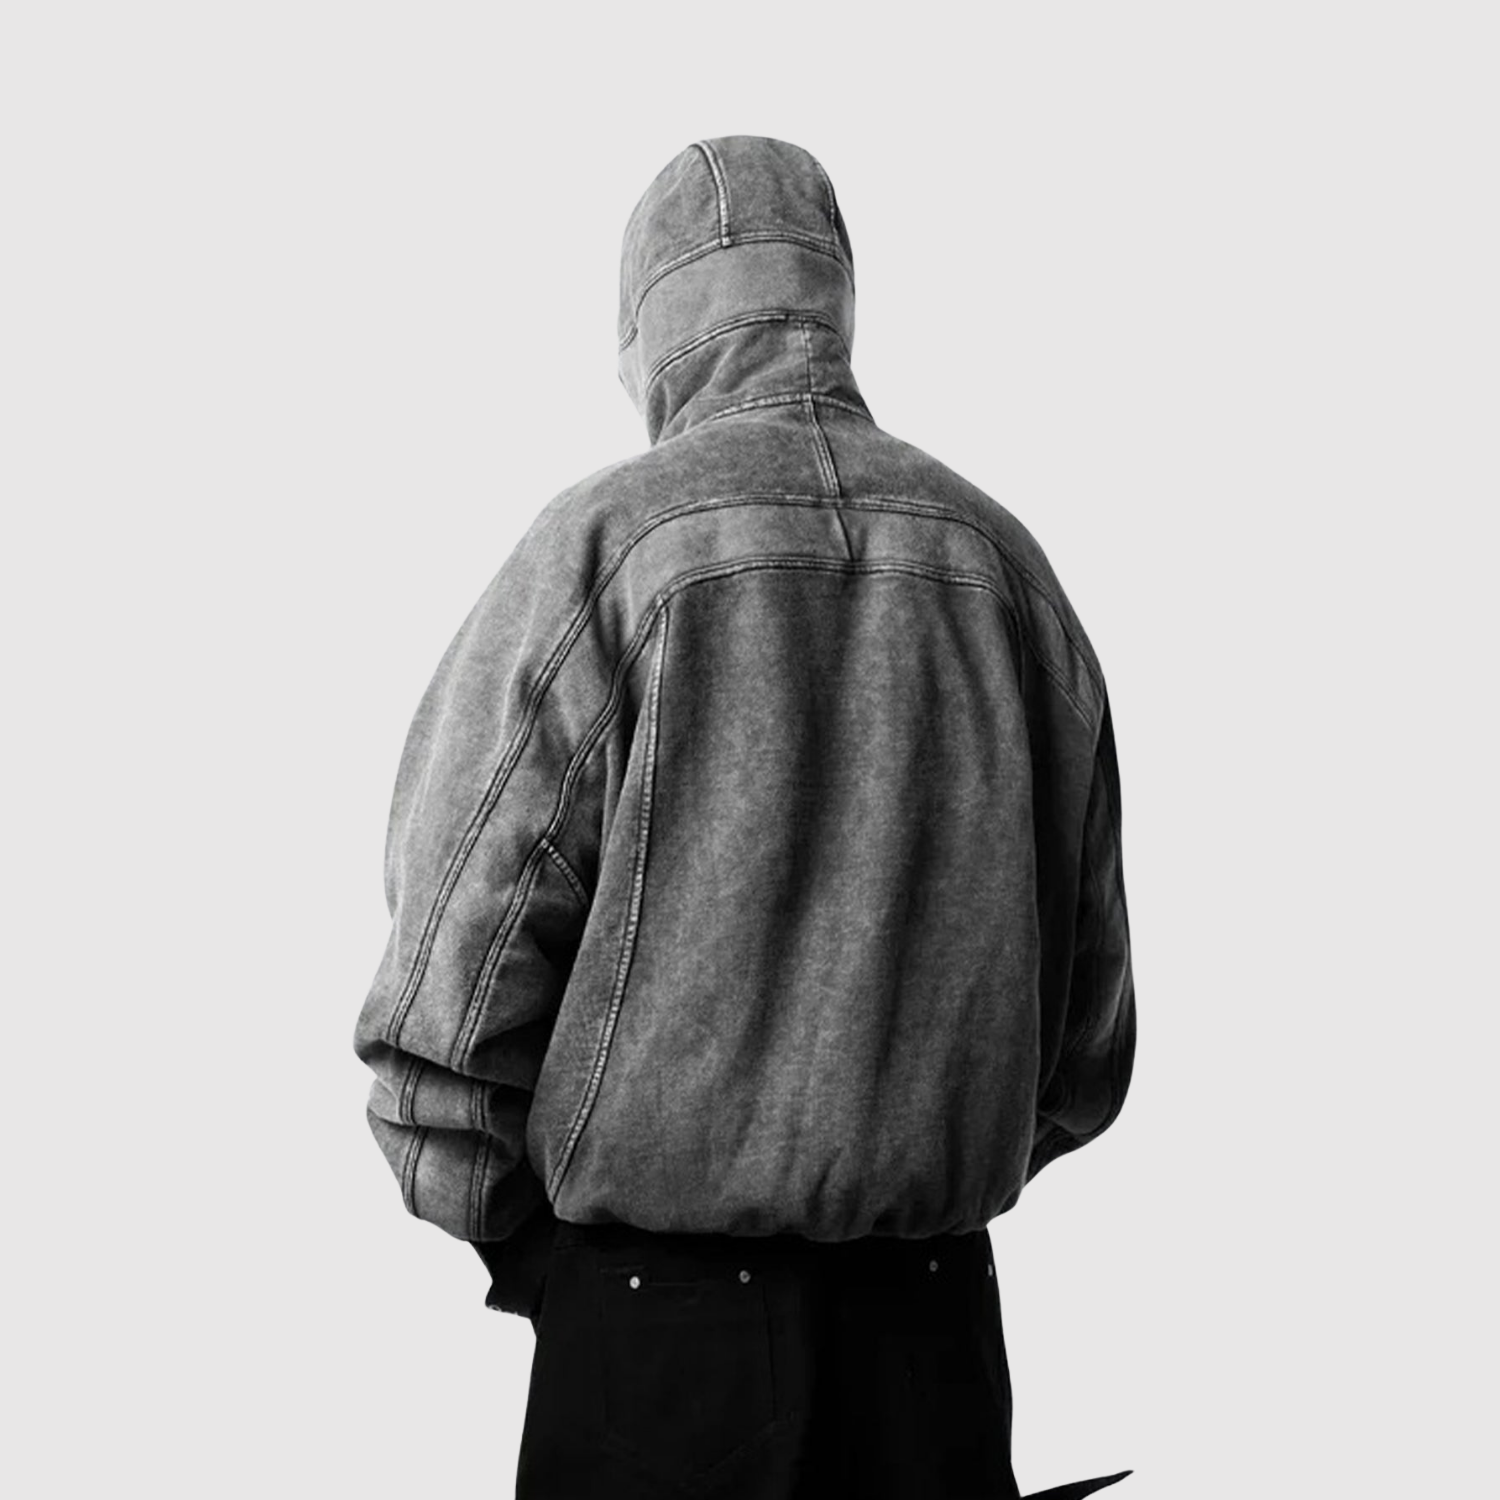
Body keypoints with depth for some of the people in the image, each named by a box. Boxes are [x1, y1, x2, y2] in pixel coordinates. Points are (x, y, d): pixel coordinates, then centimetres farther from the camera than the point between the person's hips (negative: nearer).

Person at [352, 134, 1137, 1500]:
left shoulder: (603, 544, -8)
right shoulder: (1004, 561, 6)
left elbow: (455, 957, -9)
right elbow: (1091, 990, 8)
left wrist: (525, 1250, 3)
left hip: (658, 1310, -4)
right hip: (939, 1310, 4)